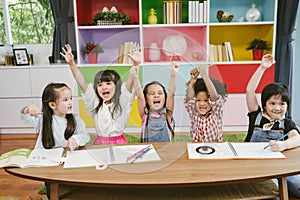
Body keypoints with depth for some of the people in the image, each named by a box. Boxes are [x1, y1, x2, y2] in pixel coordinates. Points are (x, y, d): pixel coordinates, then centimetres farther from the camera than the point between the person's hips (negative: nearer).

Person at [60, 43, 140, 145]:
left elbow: (130, 81, -13)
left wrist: (135, 64, -26)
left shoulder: (122, 102, 0)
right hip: (100, 142, 2)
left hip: (119, 142, -1)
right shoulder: (95, 103, 5)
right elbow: (81, 82, -2)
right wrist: (72, 64, -10)